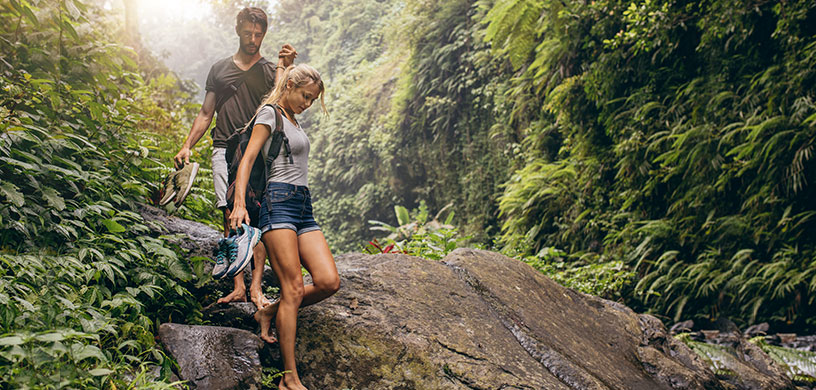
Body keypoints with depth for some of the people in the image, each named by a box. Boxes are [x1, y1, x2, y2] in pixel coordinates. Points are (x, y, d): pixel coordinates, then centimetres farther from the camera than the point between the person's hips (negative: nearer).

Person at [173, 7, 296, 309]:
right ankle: (238, 287, -10)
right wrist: (187, 146, 12)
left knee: (259, 216, -13)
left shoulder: (271, 70, 13)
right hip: (225, 149, 1)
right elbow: (206, 113, 22)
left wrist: (285, 67, -20)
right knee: (231, 216, -11)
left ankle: (256, 286, -13)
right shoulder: (220, 69, 20)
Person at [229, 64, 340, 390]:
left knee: (329, 282, -9)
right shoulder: (269, 113, 1)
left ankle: (270, 312, 13)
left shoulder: (293, 119, 25)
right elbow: (248, 157, -11)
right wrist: (239, 203, -21)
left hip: (304, 208, 8)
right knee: (294, 289, -14)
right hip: (279, 203, -8)